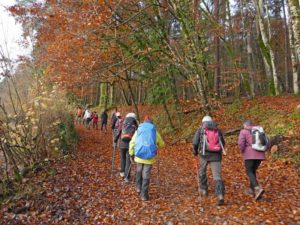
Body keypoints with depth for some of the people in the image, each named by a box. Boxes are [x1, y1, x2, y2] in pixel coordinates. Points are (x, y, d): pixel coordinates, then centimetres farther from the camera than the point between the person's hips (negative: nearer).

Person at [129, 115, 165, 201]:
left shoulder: (138, 131, 7)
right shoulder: (155, 132, 3)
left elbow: (131, 143, 3)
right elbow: (162, 144, 11)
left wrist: (131, 155, 11)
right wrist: (156, 144, 32)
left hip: (139, 156, 2)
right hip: (150, 157, -1)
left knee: (138, 172, 26)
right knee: (146, 176, 7)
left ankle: (138, 187, 35)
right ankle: (144, 195, 13)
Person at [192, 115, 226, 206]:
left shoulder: (200, 130, 3)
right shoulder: (218, 130, 11)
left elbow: (195, 142, -5)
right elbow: (223, 143, 15)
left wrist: (195, 152, 12)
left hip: (204, 155, -1)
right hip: (216, 155, 1)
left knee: (202, 171, 24)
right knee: (217, 176, -1)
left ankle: (203, 189, 36)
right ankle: (220, 195, -16)